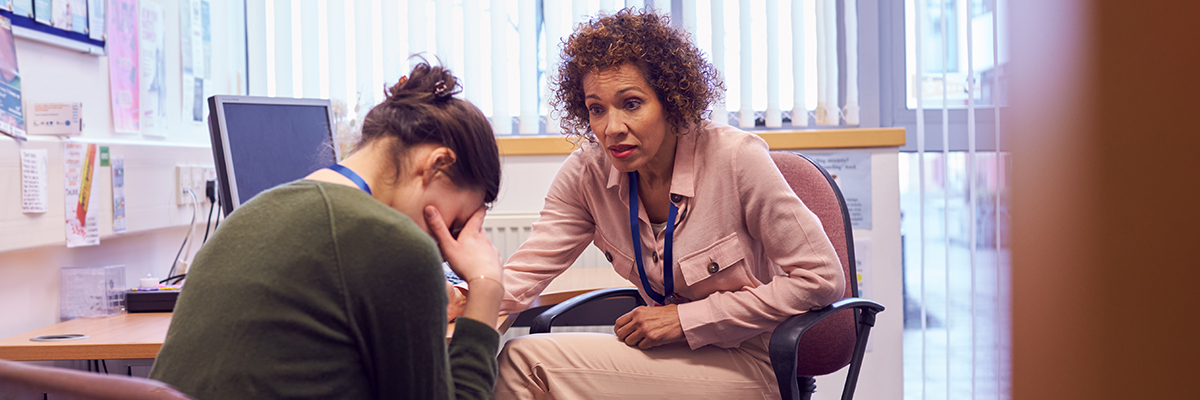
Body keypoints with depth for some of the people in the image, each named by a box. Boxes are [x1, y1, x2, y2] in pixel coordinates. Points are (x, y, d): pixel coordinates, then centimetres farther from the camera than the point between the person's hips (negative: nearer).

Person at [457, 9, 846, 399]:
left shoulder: (733, 158, -18)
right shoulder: (587, 173, -4)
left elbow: (822, 278, -16)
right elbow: (523, 275, -8)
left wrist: (685, 317, -18)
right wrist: (471, 296, -32)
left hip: (746, 363, -5)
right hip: (670, 355, 5)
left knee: (526, 359, -22)